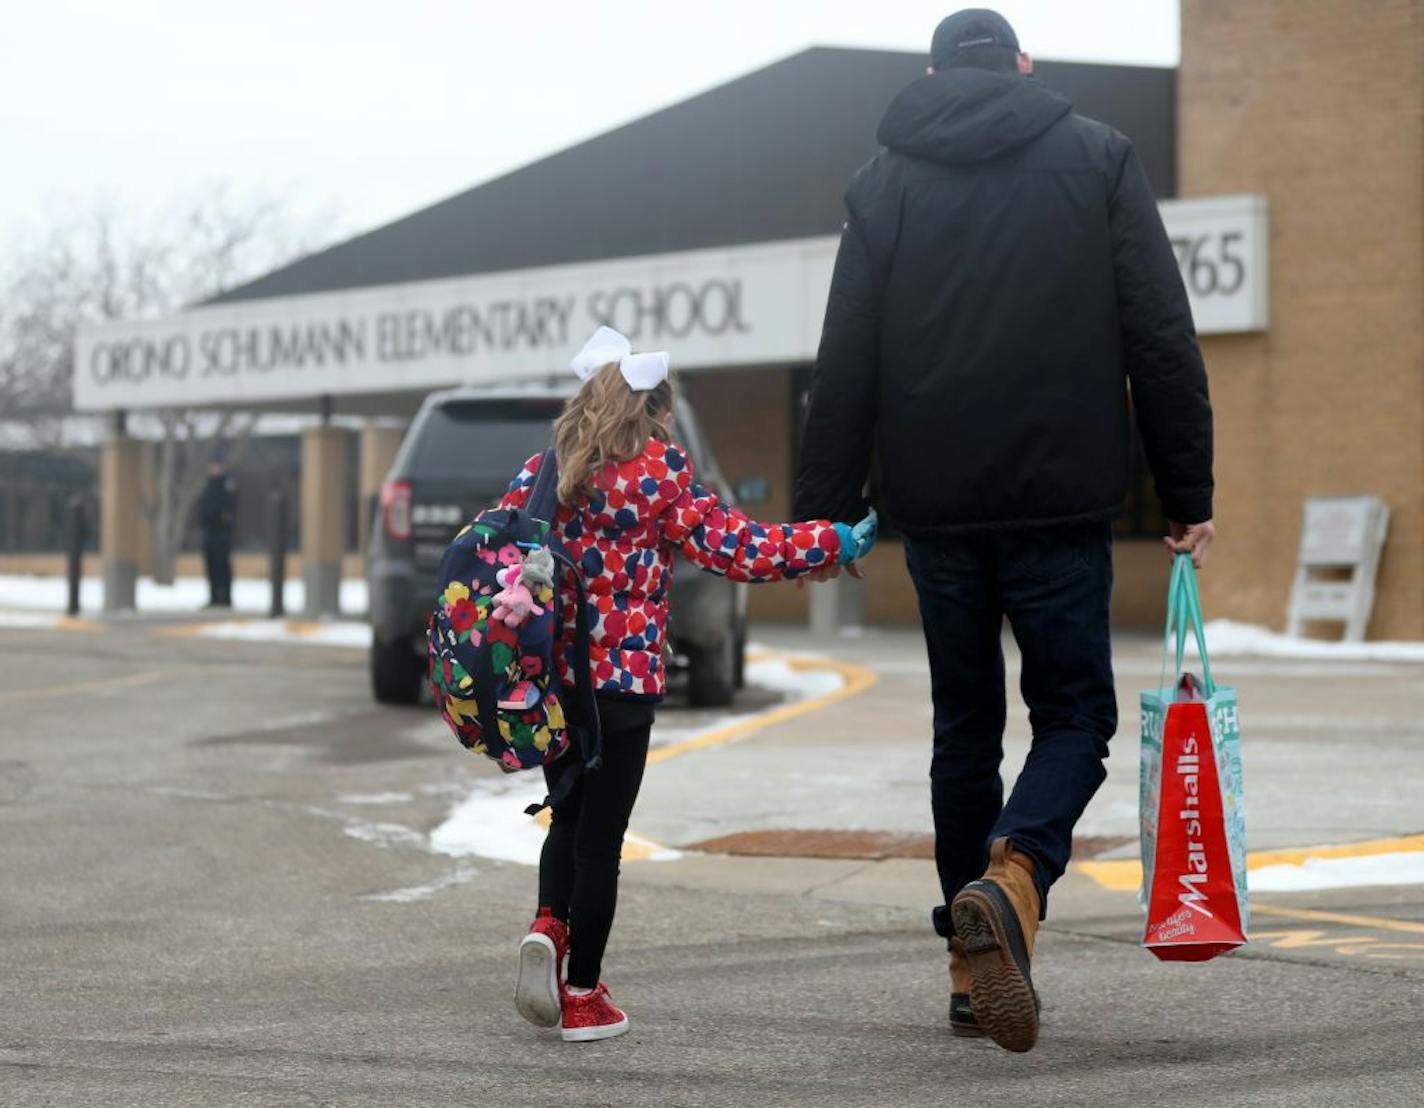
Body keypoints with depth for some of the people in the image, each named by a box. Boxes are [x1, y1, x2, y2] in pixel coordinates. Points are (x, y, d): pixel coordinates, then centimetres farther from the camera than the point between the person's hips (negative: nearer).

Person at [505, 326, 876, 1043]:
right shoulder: (659, 472, -7)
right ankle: (583, 996, 8)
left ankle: (548, 928, -5)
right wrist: (835, 542, -2)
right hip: (621, 679, -4)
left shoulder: (541, 473, 5)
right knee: (600, 836, 4)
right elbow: (731, 548, -9)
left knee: (568, 819, 21)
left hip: (547, 677, 4)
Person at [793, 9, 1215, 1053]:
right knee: (1075, 711, 5)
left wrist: (823, 511, 7)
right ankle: (1011, 879, -24)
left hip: (937, 508, 2)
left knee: (965, 723, 13)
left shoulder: (884, 183, 8)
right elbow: (1163, 341, 0)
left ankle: (974, 971, 13)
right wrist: (1190, 494, 3)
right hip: (1060, 499, -2)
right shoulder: (1098, 158, 4)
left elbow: (845, 366, 4)